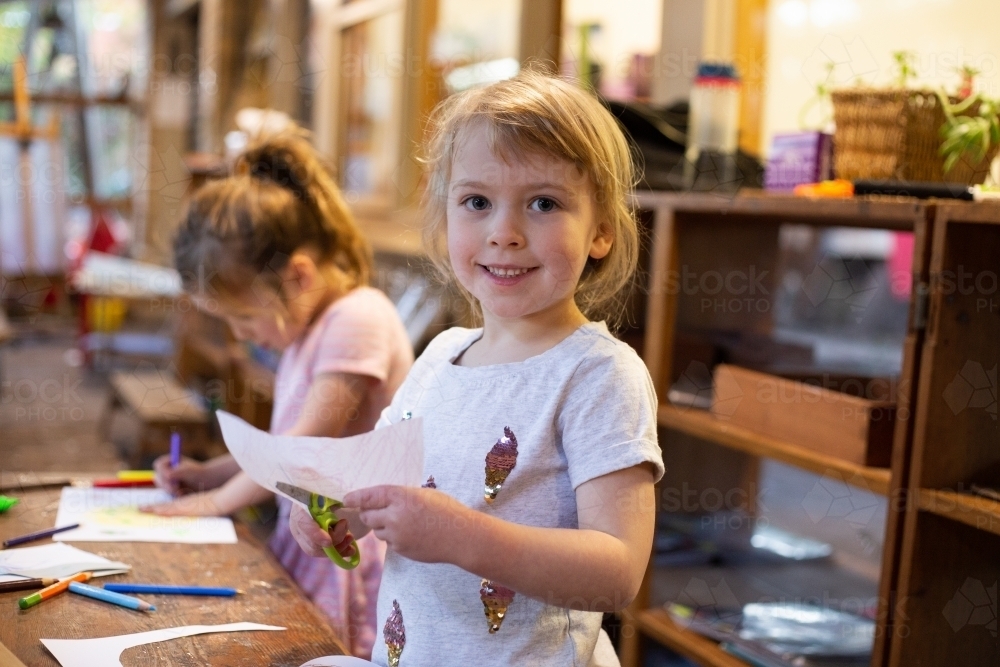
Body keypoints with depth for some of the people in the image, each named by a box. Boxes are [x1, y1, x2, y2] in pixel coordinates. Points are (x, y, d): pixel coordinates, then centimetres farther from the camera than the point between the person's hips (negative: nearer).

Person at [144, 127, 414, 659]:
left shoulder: (358, 318, -17)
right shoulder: (307, 325, 13)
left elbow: (309, 443, -17)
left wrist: (219, 499, -6)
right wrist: (211, 472, 8)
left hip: (350, 553, -8)